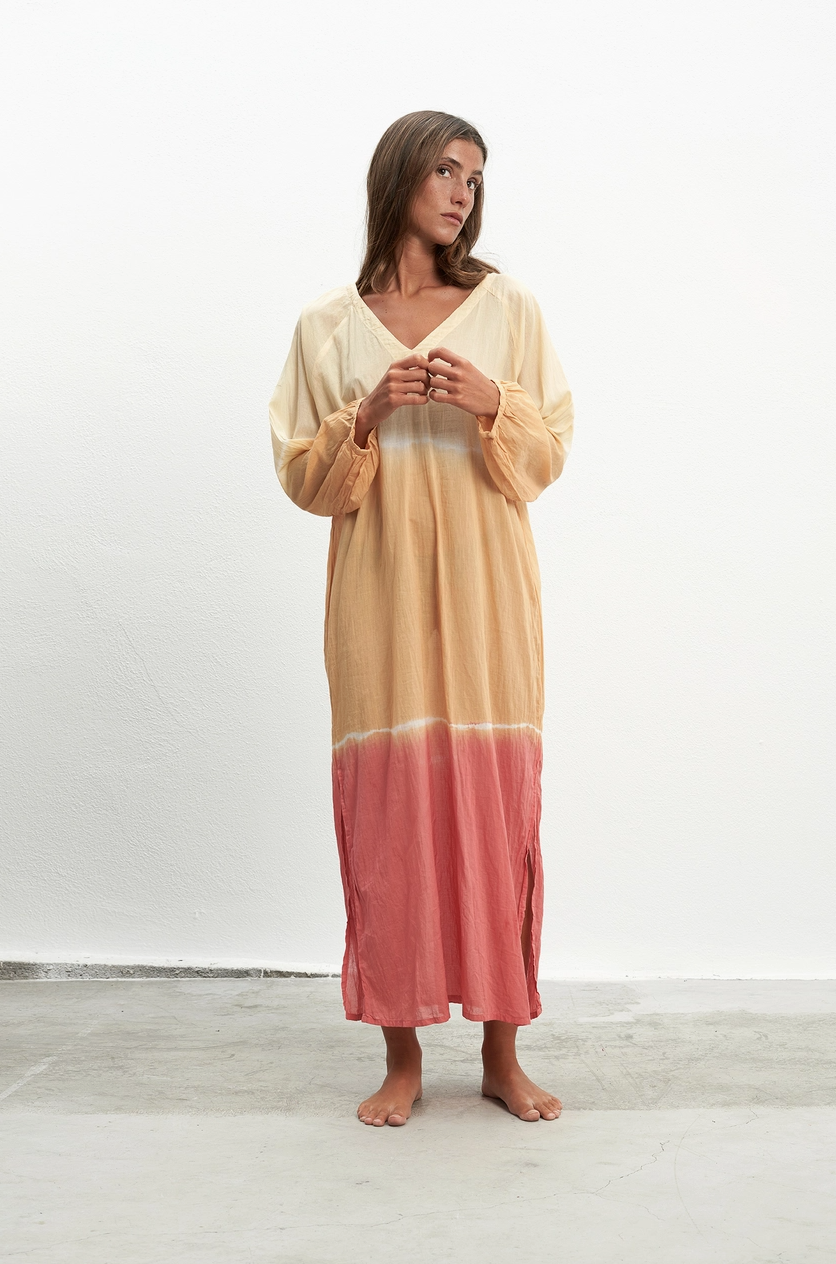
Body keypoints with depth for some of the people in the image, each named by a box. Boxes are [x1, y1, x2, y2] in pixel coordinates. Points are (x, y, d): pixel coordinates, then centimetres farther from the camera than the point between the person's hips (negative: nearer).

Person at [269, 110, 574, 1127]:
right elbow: (302, 478, 6)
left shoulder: (507, 308, 9)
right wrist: (367, 414, -10)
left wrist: (491, 402, -11)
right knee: (387, 799, -1)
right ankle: (402, 1054, 12)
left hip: (484, 588, 0)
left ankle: (502, 1052, 12)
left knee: (494, 796, -1)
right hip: (379, 588, 0)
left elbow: (549, 456, 7)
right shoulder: (327, 326, 9)